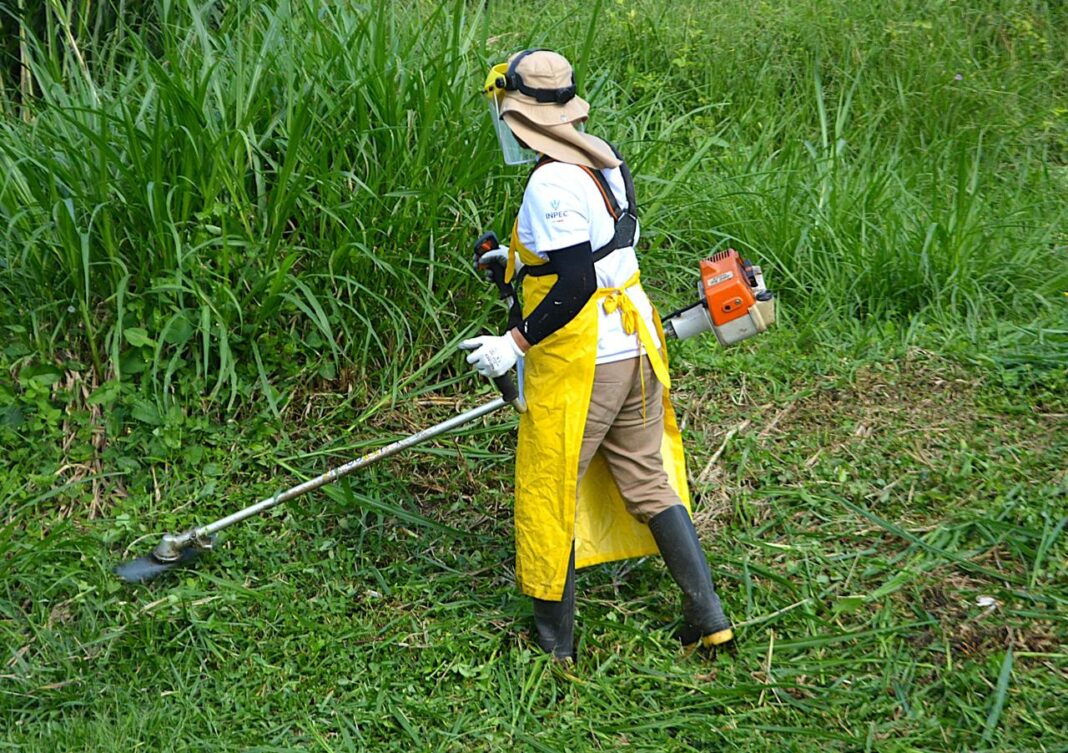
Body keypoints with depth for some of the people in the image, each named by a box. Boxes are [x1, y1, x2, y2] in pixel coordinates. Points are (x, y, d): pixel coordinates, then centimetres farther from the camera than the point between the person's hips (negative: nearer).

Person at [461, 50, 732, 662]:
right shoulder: (606, 162, 8)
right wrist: (524, 259, 25)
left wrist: (517, 341, -16)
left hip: (578, 364, -8)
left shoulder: (551, 182, -19)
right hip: (636, 346, 9)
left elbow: (576, 284, -24)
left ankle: (554, 644, 20)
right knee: (648, 483, 18)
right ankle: (709, 616, 20)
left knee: (548, 496, 7)